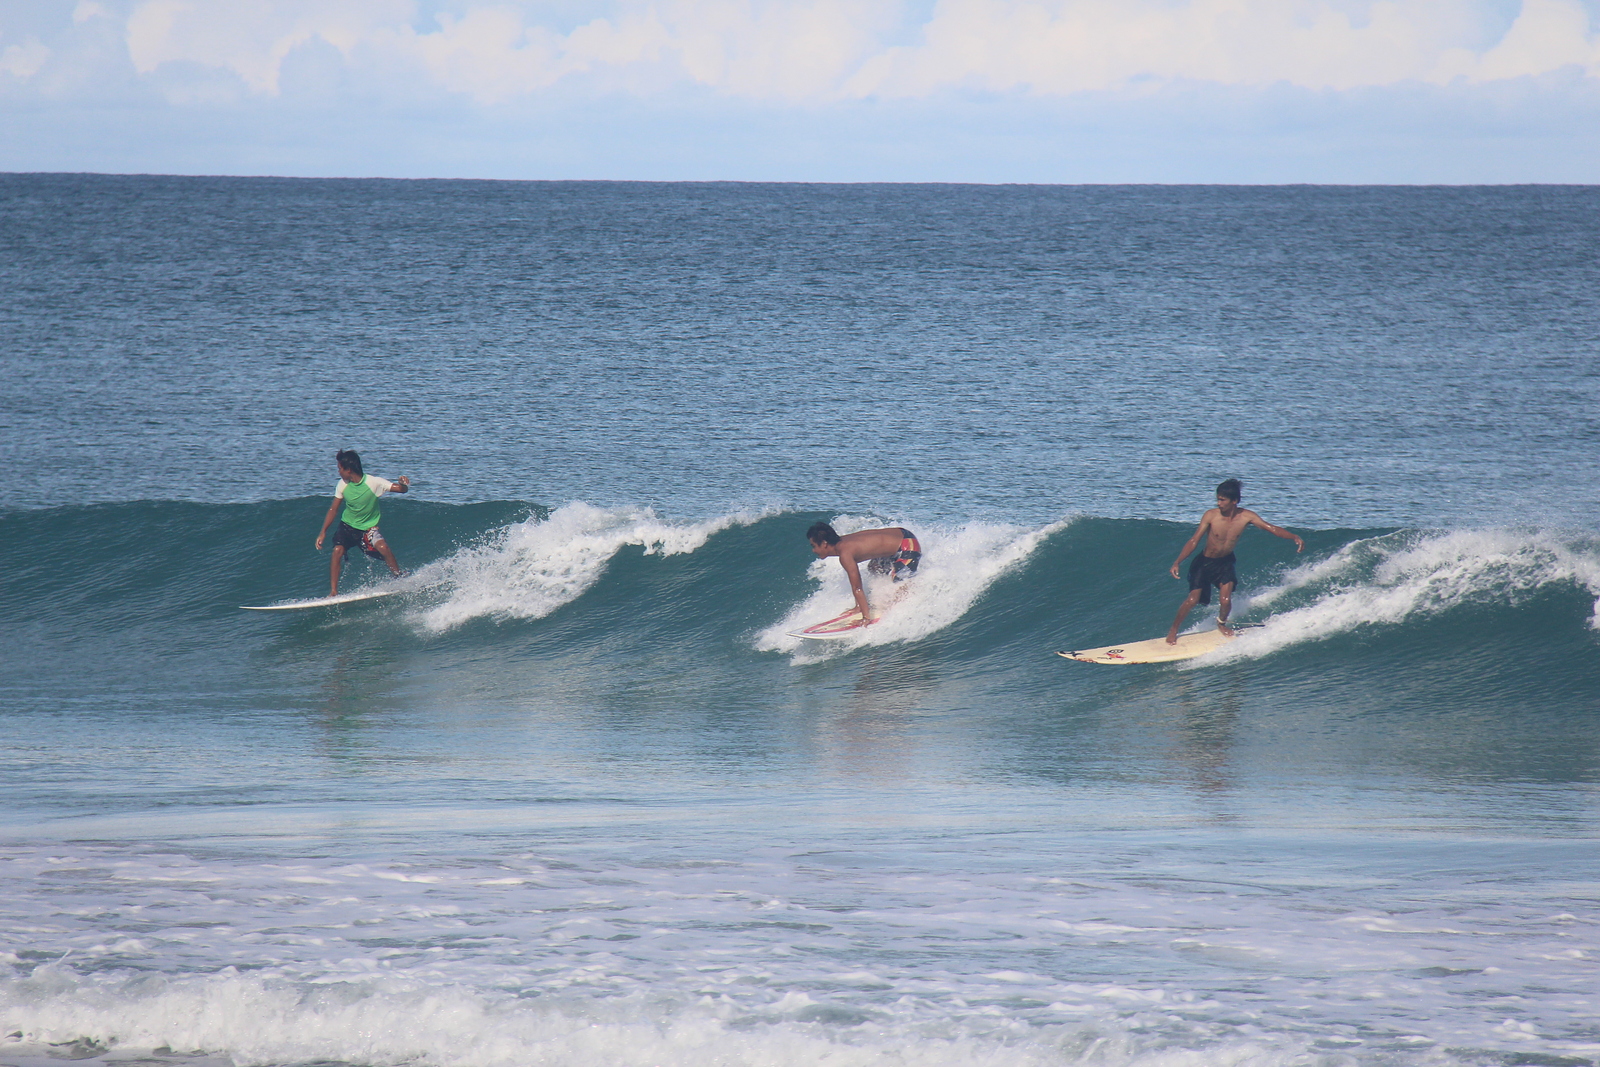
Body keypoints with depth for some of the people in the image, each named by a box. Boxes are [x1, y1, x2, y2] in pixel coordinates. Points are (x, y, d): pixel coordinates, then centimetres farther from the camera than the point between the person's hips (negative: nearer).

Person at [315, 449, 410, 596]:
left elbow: (402, 489, -19)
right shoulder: (343, 485, -7)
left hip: (368, 528, -3)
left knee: (383, 548, -27)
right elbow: (333, 509, 3)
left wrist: (403, 484, -44)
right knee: (337, 551, -21)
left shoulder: (373, 482, -18)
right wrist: (323, 532, -1)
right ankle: (333, 592, -15)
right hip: (347, 527, 3)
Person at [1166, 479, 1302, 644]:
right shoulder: (1211, 516, -21)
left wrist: (1294, 537, -30)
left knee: (1225, 601, -13)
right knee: (1193, 599, -12)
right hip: (1204, 562, -2)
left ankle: (1221, 623, 23)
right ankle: (1173, 630, 12)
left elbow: (1272, 528, -15)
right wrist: (1177, 563, -27)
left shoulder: (1246, 517, -16)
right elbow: (1194, 541, -19)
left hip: (1225, 563, 2)